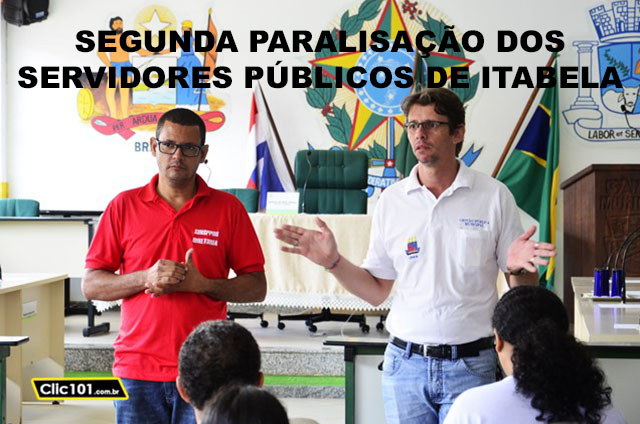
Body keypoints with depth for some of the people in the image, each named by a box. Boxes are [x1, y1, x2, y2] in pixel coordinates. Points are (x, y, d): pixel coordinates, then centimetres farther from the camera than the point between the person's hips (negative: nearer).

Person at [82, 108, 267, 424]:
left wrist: (202, 284, -12)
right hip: (136, 370, 1)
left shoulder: (228, 208, 4)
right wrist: (146, 278, -12)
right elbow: (90, 285, 4)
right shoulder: (124, 206, 6)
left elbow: (257, 288, 4)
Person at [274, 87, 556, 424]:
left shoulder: (494, 196, -2)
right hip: (404, 362, 2)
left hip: (469, 366, -2)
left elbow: (523, 295, 2)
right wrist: (332, 261, -5)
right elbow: (376, 291, 9)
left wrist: (517, 269, -20)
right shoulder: (391, 201, 5)